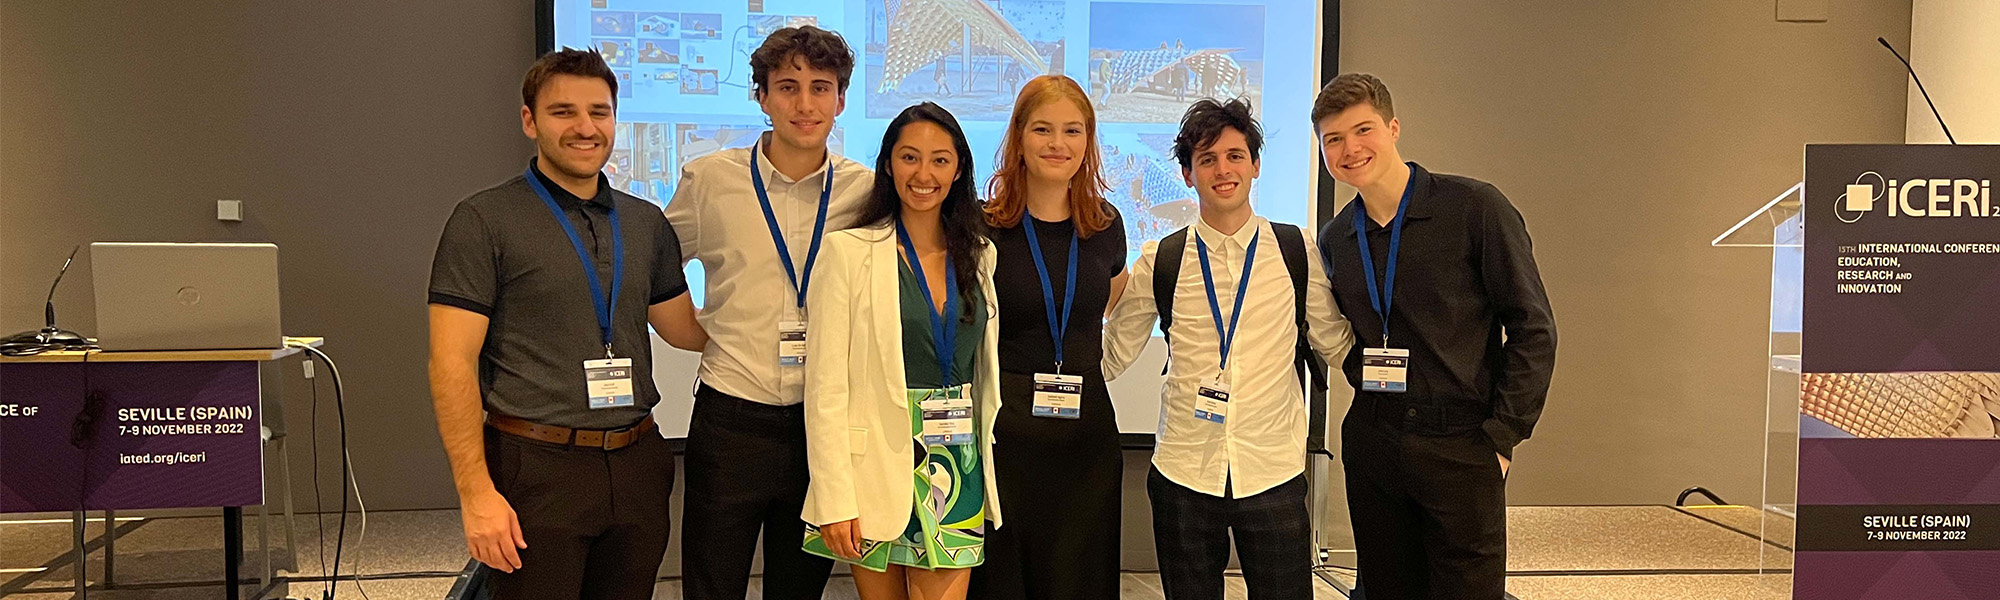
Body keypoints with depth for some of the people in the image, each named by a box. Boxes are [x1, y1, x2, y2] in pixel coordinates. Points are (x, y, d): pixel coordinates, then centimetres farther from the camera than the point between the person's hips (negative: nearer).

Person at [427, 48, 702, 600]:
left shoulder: (646, 223, 11)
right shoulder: (485, 220, -5)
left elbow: (683, 328, 20)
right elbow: (452, 364, -9)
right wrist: (476, 492, -15)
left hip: (637, 466, 5)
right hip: (539, 468, -5)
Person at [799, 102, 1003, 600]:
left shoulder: (980, 256, 9)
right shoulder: (849, 250, -5)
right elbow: (826, 385, -8)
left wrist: (991, 476, 12)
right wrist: (834, 498, -13)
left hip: (957, 464, 3)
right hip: (876, 462, -3)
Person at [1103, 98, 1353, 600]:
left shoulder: (1298, 251, 2)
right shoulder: (1159, 262, 2)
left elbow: (1334, 342, 10)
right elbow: (1111, 353, 9)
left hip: (1275, 475, 0)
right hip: (1182, 477, 1)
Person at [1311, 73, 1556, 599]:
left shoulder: (1474, 207, -7)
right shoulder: (1334, 240, 8)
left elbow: (1532, 327, -7)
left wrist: (1503, 434, -9)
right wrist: (1367, 384, 4)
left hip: (1460, 443, -4)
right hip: (1371, 446, 5)